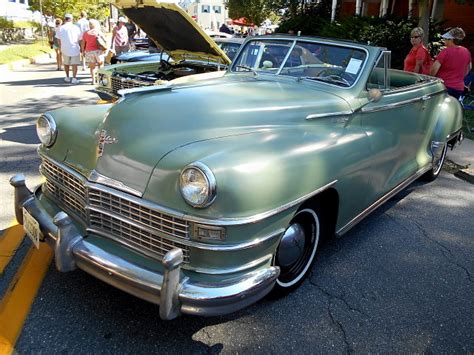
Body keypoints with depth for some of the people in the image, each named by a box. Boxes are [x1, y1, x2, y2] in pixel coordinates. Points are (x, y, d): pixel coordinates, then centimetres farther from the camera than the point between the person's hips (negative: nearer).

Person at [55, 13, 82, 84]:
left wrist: (61, 47, 20)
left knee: (66, 63, 18)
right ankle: (74, 78, -10)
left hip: (65, 49, 2)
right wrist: (81, 48, 15)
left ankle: (67, 77, 23)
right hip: (75, 48, -2)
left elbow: (59, 40, 7)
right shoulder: (76, 28, -1)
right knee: (74, 64, 0)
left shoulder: (61, 28, 3)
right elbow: (79, 39, 3)